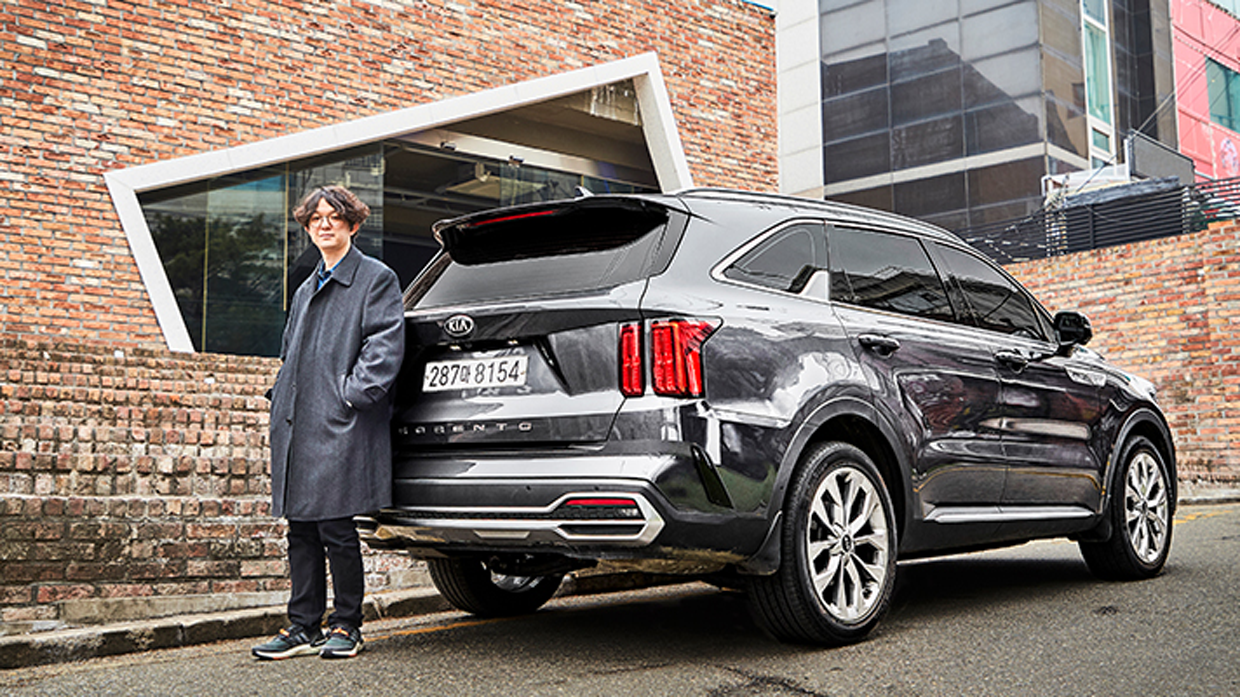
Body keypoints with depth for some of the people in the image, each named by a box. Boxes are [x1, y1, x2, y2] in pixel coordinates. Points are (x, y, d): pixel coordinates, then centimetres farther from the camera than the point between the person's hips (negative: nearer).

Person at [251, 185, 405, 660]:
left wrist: (350, 395, -16)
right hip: (295, 431, 7)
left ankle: (347, 626, 9)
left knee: (336, 528, -5)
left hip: (342, 428, -7)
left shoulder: (376, 279, 0)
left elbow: (385, 348, -10)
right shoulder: (306, 291, 23)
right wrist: (281, 398, 15)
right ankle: (304, 627, 15)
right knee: (301, 530, 8)